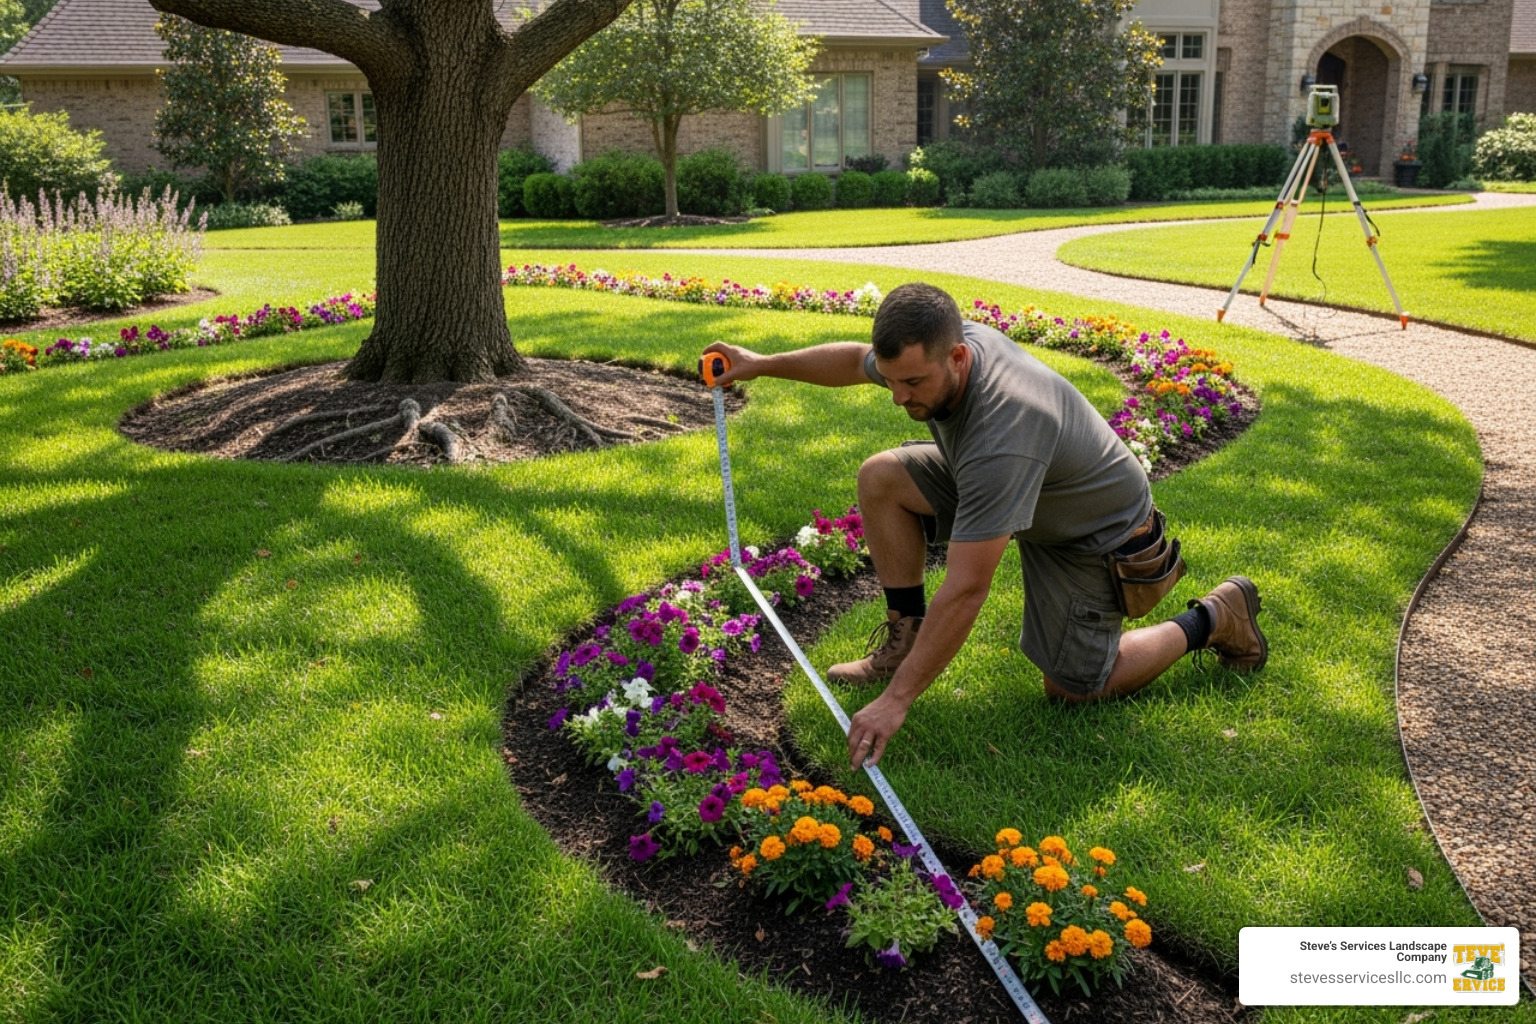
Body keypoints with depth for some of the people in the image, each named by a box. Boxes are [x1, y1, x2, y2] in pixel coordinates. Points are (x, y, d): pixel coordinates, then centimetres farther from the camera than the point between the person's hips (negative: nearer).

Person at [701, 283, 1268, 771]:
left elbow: (966, 590, -43)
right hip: (1014, 486, 8)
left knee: (1071, 688, -4)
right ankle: (904, 634, 3)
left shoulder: (1001, 437, -43)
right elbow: (854, 361, 7)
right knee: (880, 477, -9)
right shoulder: (934, 351, -19)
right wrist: (763, 364, 9)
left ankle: (1215, 618, 14)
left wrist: (897, 699, -40)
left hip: (1094, 527, -8)